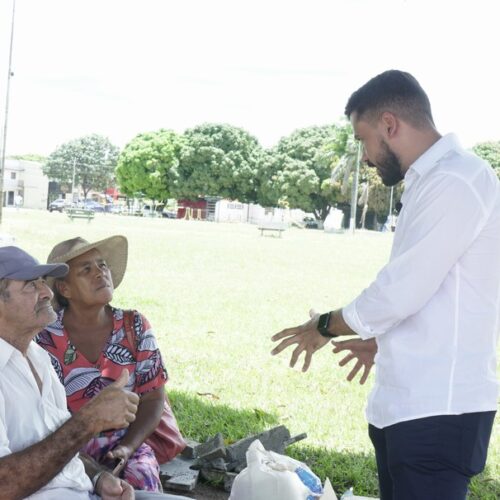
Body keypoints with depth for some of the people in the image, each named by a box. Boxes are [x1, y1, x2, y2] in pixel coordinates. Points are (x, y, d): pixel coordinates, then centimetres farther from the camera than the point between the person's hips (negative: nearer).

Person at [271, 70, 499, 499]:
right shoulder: (433, 180, 14)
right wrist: (380, 342, 23)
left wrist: (323, 327, -5)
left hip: (438, 408, -10)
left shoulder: (454, 182, -19)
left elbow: (401, 291, -20)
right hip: (405, 401, 10)